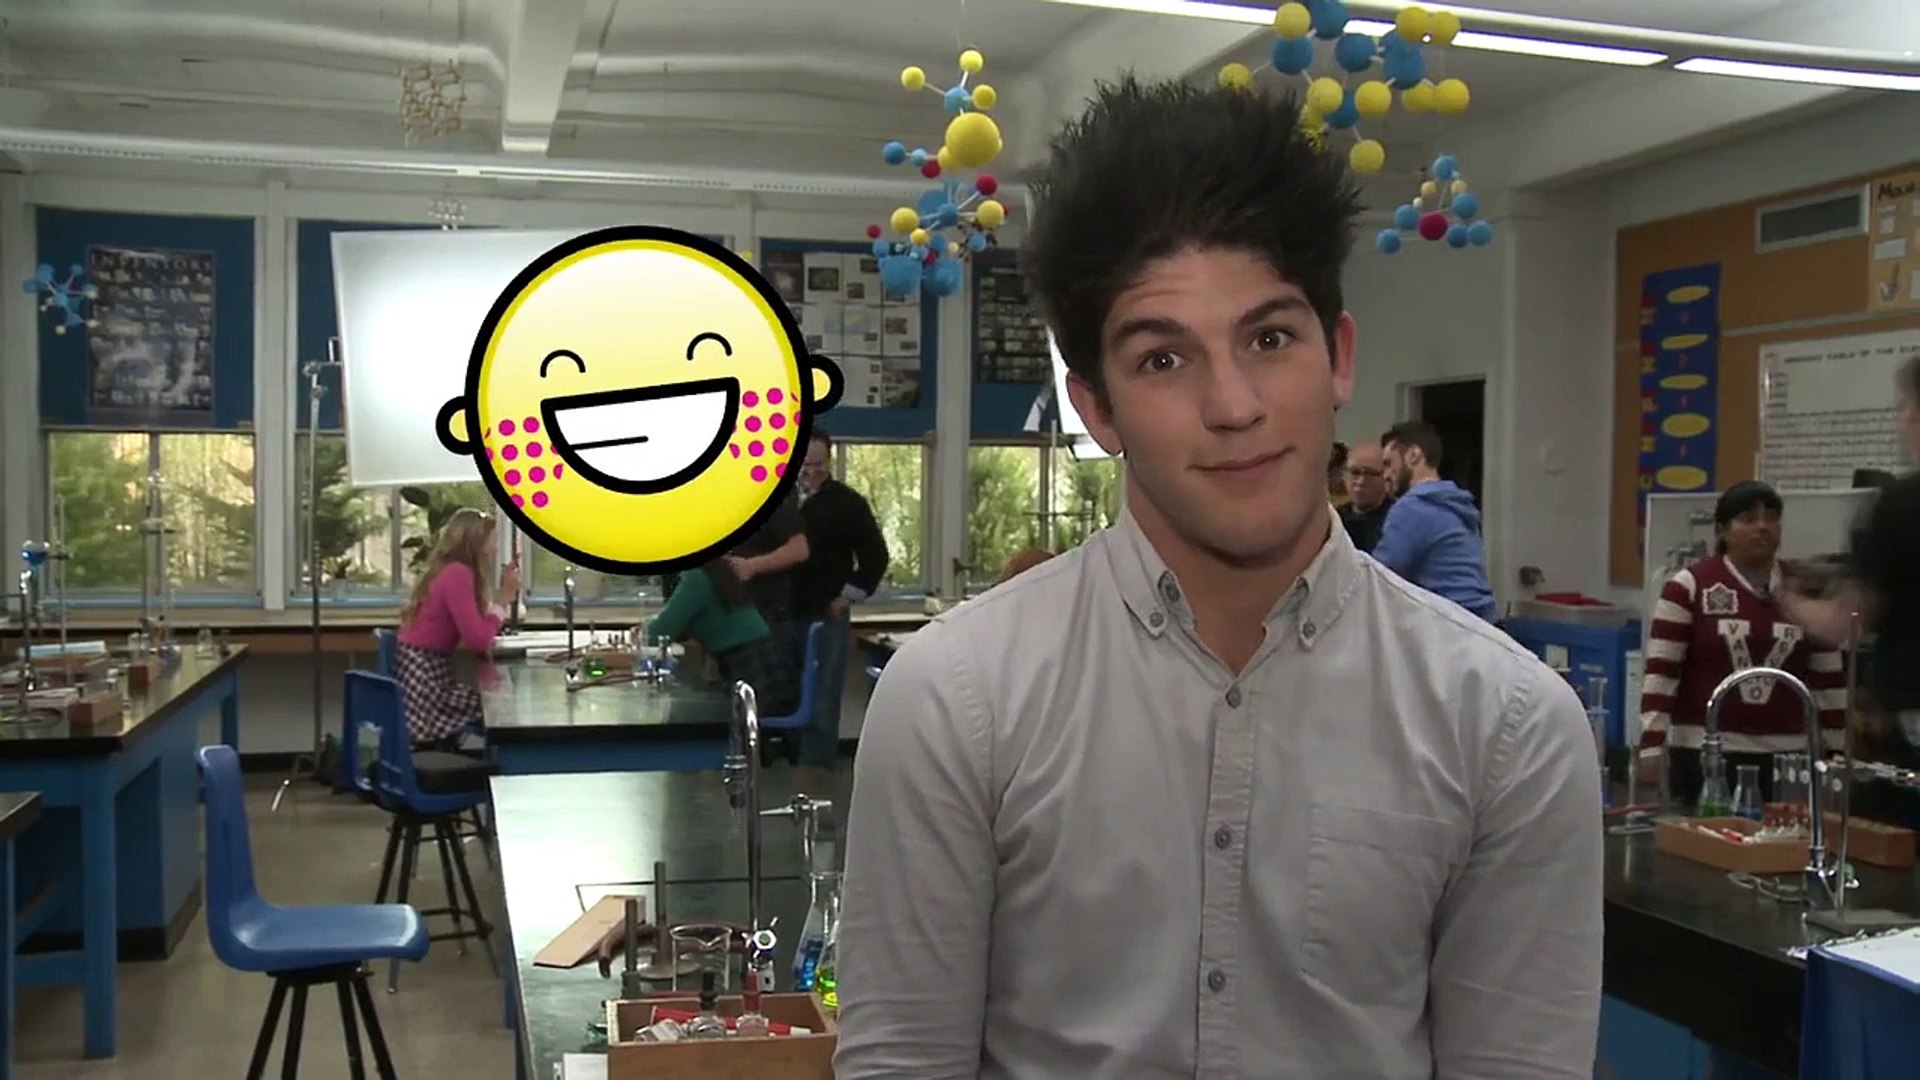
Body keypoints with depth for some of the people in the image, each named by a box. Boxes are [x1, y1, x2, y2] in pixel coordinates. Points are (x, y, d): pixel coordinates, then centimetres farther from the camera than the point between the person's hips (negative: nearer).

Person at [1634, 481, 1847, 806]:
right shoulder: (1688, 587, -4)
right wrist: (1651, 747, -12)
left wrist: (1836, 755, 10)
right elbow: (1660, 672, -6)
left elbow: (1828, 681, 11)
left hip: (1787, 757, 3)